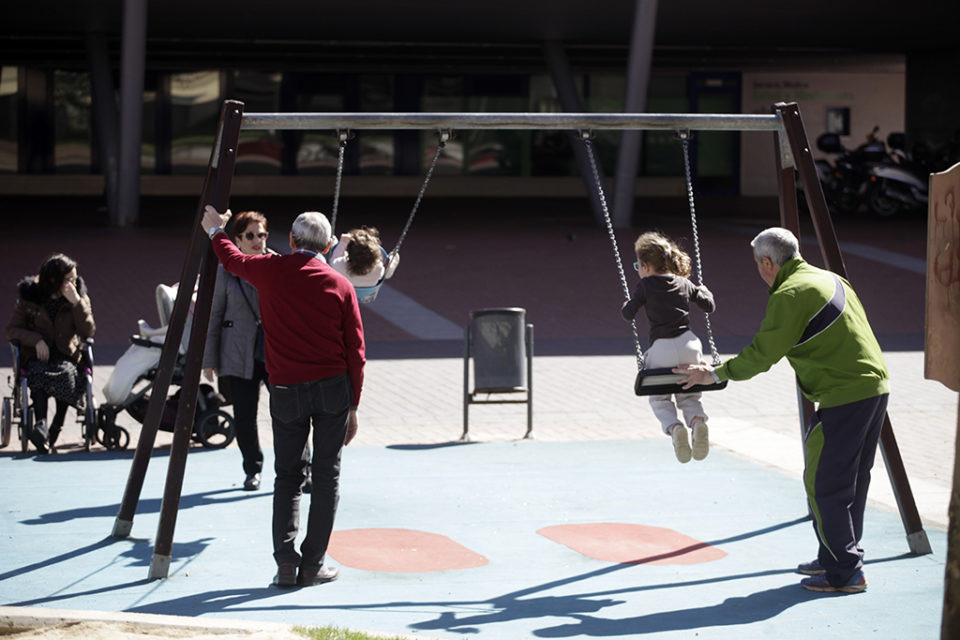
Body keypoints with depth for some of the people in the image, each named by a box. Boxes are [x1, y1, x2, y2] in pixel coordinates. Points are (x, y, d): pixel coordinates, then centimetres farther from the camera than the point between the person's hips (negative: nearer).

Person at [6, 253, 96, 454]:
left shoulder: (79, 297, 6)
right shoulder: (29, 297, 2)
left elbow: (88, 332, -3)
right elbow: (12, 330, 4)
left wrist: (76, 302, -14)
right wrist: (36, 340, -14)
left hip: (66, 356, 1)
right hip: (36, 356, -1)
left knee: (66, 372, -35)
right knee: (40, 373, -36)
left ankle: (53, 432, -33)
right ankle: (41, 423, -51)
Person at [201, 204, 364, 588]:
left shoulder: (270, 271, -1)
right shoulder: (340, 286, -1)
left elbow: (231, 259, 22)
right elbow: (355, 354, 0)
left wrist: (215, 231, 43)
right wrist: (353, 407, 9)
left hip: (286, 390, 1)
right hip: (333, 388, -1)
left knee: (287, 475, 10)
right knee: (326, 474, 6)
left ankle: (285, 563, 0)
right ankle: (312, 565, 5)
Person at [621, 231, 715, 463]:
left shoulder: (645, 285, 0)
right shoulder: (684, 284, 11)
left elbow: (628, 314, 5)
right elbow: (709, 306, 18)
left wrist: (627, 304, 27)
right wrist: (703, 291, 39)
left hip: (661, 348, -3)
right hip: (688, 345, 4)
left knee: (659, 399, 13)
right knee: (689, 396, 18)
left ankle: (674, 428, -17)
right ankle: (698, 421, -14)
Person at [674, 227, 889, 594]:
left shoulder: (790, 296, -12)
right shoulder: (830, 280, 17)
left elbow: (762, 354, -11)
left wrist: (716, 374, 1)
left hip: (845, 396, -10)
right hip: (876, 387, 10)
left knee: (823, 484, -3)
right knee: (851, 481, 17)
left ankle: (847, 572, -1)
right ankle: (835, 558, 26)